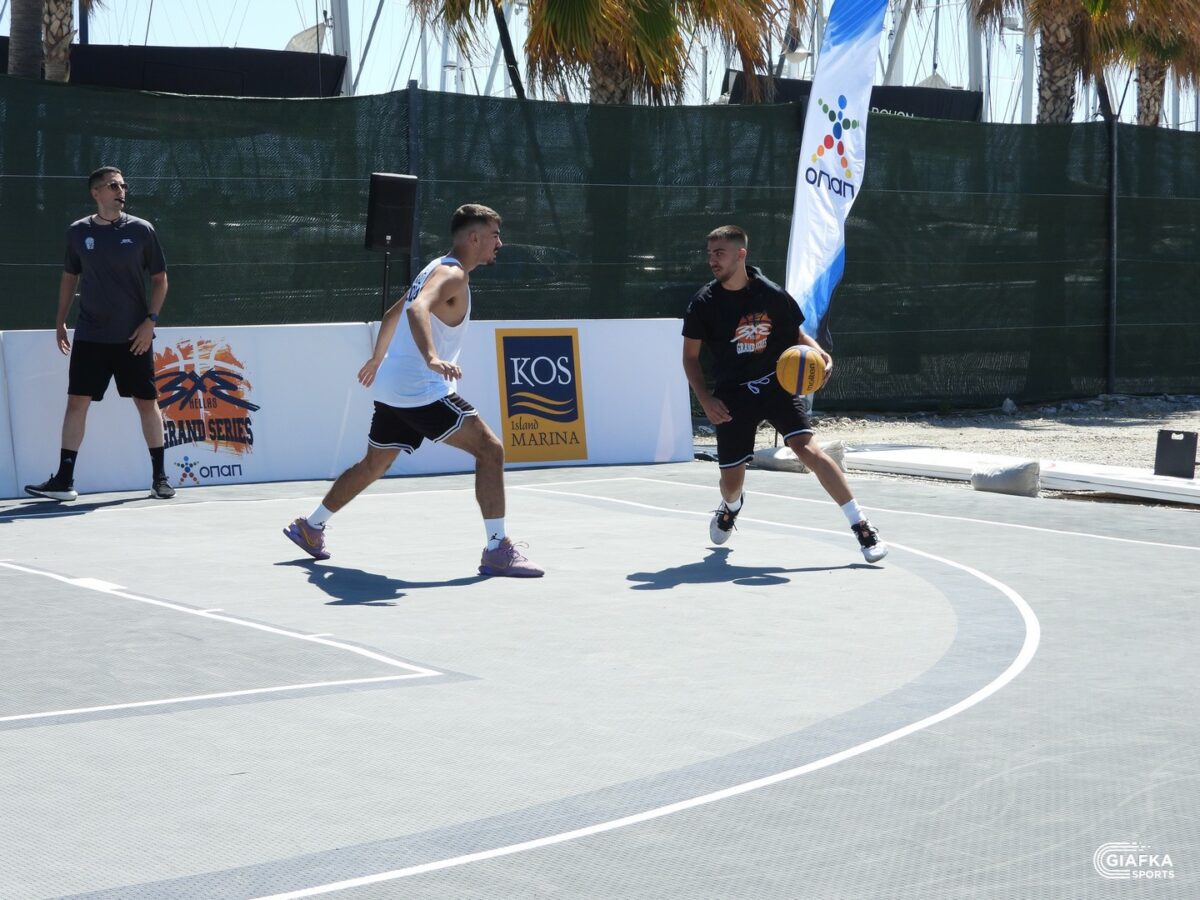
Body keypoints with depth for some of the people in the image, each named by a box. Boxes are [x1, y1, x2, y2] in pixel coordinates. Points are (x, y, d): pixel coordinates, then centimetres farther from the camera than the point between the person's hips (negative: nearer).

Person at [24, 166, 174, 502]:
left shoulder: (141, 230, -2)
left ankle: (160, 477, 15)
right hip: (90, 336, 1)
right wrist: (60, 321, 11)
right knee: (77, 402, -4)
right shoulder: (78, 232, 3)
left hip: (133, 337, -1)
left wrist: (150, 320, -7)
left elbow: (160, 278, 3)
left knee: (147, 402, 3)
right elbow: (70, 277, 15)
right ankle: (64, 480, -2)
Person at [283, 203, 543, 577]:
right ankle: (497, 549, -20)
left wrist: (378, 358, 46)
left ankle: (310, 526, 37)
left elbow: (392, 315, 32)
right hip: (422, 391, -10)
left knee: (374, 465, 24)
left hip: (391, 388, 10)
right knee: (489, 449, -15)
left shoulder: (436, 269, 18)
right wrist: (433, 359, -49)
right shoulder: (452, 275, -14)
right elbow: (418, 309, -34)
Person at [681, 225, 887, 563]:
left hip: (777, 385, -1)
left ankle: (862, 527, -21)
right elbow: (690, 356, 5)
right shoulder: (704, 303, -4)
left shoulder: (772, 294, -5)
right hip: (733, 395, 1)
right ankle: (731, 507, 47)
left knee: (807, 448, -23)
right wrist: (706, 400, -7)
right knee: (731, 480, 4)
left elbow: (797, 335, 9)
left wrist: (819, 354, -13)